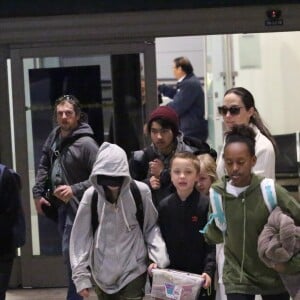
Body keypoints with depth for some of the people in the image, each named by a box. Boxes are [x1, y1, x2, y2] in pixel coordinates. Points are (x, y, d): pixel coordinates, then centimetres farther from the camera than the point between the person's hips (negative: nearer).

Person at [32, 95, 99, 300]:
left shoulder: (86, 143, -20)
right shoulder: (54, 136, 4)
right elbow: (44, 166, 15)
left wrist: (75, 190, -27)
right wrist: (38, 193, 8)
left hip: (77, 205, -8)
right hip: (59, 203, 8)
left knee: (71, 253, -10)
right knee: (71, 252, 19)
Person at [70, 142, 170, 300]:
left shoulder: (140, 192, -10)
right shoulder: (91, 195, -9)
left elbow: (151, 227, 1)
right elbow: (81, 236, -1)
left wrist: (158, 258, -11)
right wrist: (81, 274, -1)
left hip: (133, 270, -2)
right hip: (103, 272, 2)